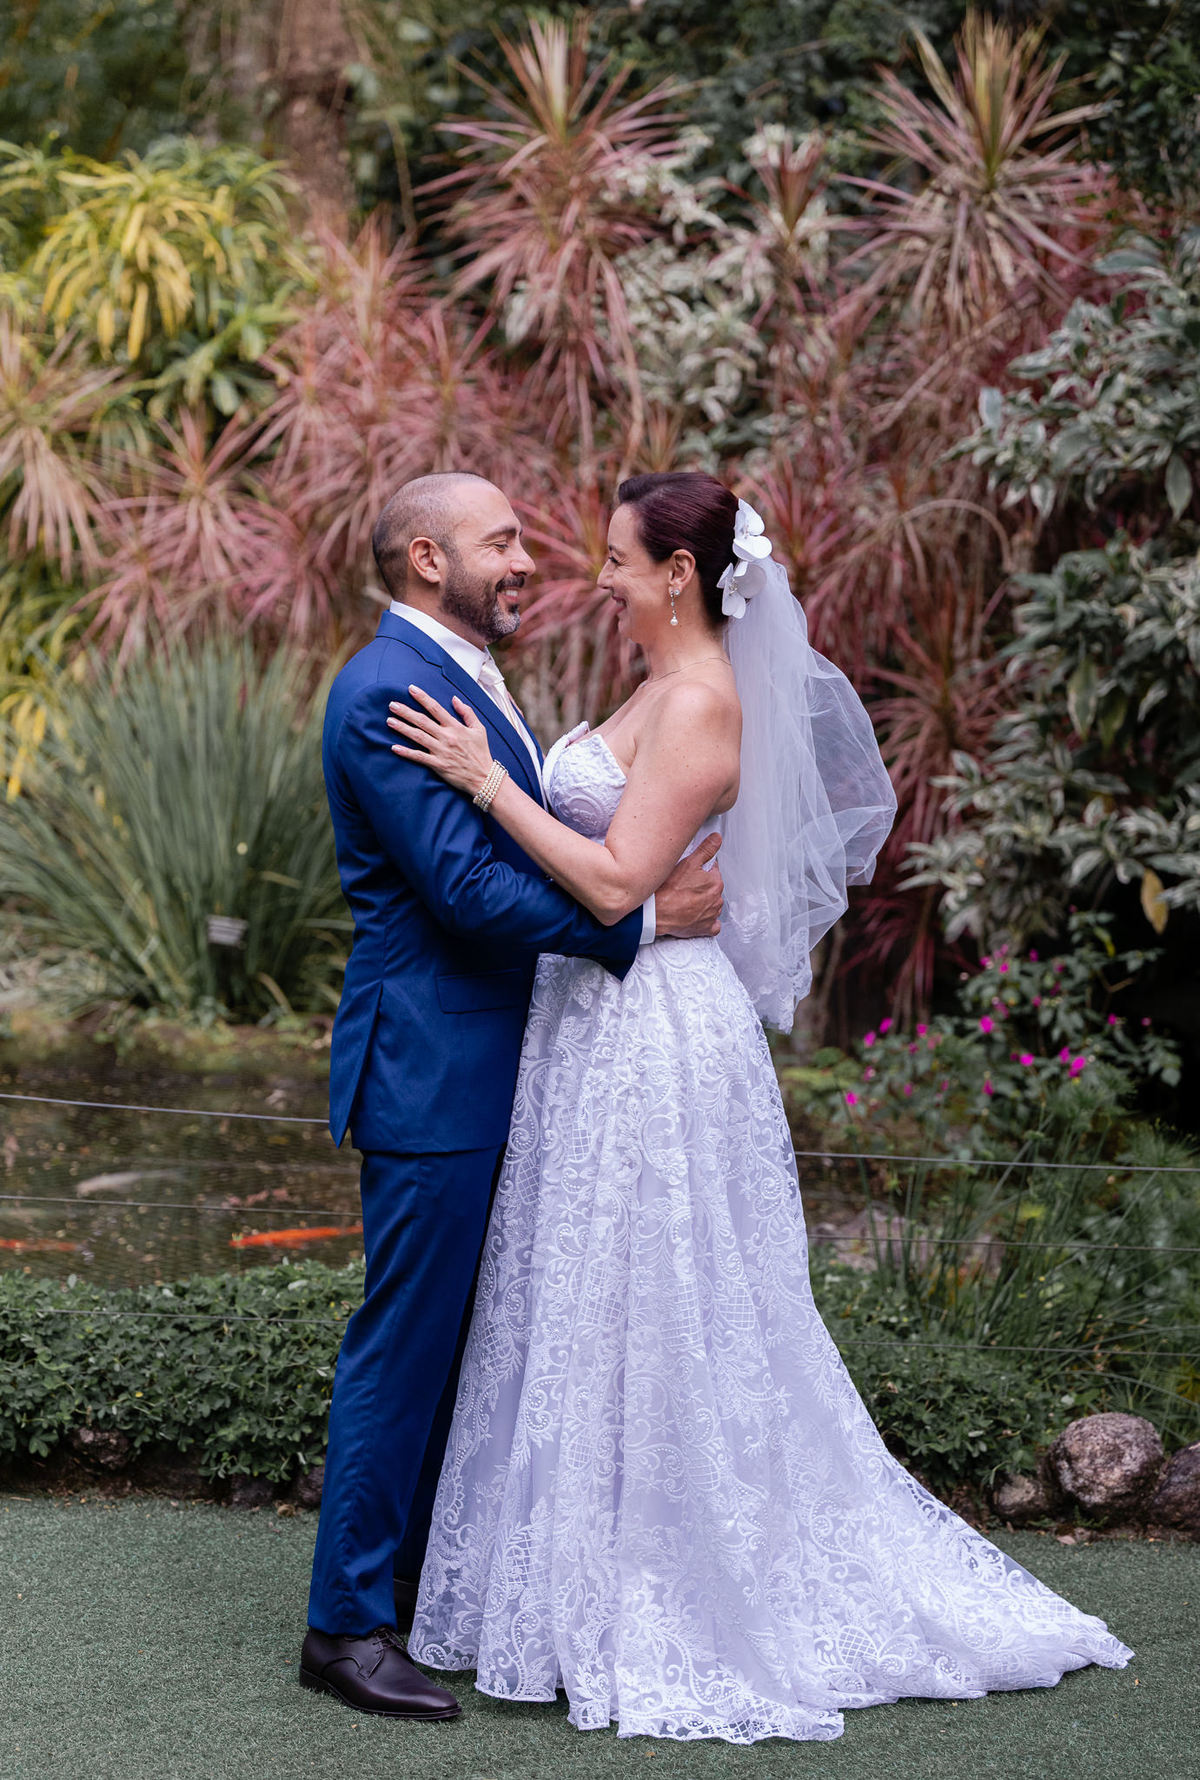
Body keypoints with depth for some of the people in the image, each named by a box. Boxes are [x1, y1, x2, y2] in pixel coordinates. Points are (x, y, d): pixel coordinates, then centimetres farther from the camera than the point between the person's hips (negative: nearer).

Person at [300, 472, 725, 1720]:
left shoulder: (465, 680, 16)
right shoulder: (388, 692, -17)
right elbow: (467, 887, -23)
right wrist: (642, 919, -18)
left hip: (485, 1062, 10)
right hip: (429, 1066, -10)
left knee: (452, 1333, 17)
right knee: (403, 1340, -4)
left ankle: (420, 1566, 29)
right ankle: (346, 1624, 3)